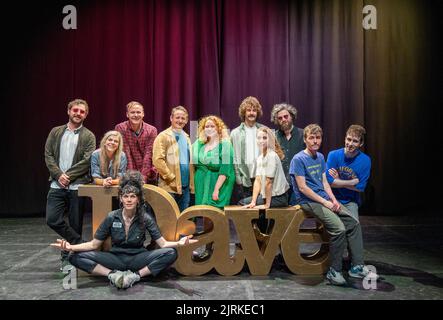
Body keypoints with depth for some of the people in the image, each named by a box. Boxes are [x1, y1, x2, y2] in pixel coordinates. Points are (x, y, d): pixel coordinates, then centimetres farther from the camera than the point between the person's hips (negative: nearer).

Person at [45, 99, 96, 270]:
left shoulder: (88, 136, 3)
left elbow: (87, 161, -7)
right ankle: (80, 244, 8)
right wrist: (58, 175, -9)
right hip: (57, 185, 3)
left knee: (76, 224, 3)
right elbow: (48, 156, 6)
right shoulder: (56, 132, 12)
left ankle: (68, 256, 19)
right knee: (52, 219, -7)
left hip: (77, 185, -2)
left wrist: (69, 176, -14)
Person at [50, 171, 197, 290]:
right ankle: (112, 274, -25)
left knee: (171, 253, -28)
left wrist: (178, 242, -35)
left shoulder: (145, 218, -7)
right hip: (116, 258, 1)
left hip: (138, 259, -1)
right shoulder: (112, 217, -4)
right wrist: (71, 247, -18)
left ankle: (135, 275, -25)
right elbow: (94, 244, -1)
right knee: (75, 256, -19)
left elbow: (163, 243, -13)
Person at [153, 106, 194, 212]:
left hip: (186, 186, 6)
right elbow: (157, 160, -14)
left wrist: (191, 183, 10)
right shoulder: (163, 136, -5)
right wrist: (171, 178, -14)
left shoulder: (186, 137, 16)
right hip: (170, 187, -6)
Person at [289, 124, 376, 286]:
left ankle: (357, 266, 2)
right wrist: (325, 202, -15)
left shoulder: (320, 157, 14)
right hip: (309, 201, -8)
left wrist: (333, 200, -2)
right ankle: (334, 271, -9)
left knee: (354, 223, -4)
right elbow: (302, 187, -15)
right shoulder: (298, 159, -10)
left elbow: (324, 182, 15)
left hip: (325, 198, 8)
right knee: (339, 229, -24)